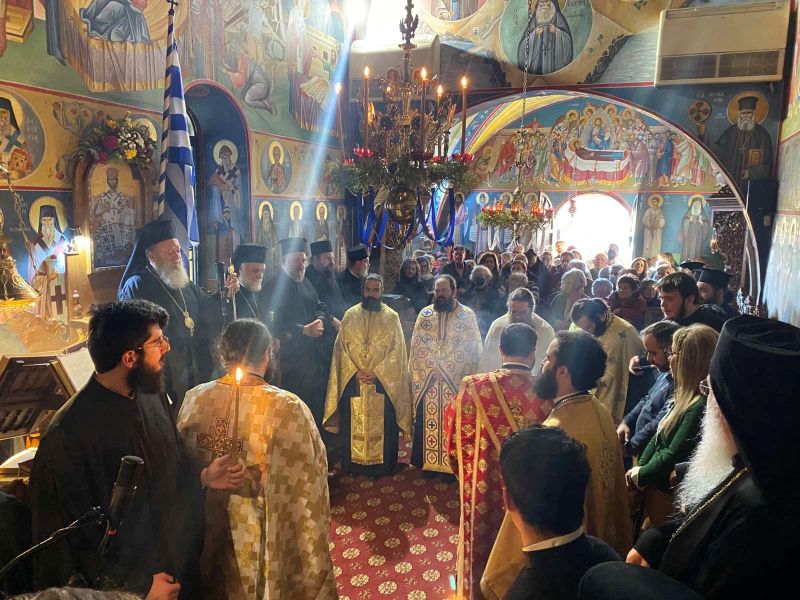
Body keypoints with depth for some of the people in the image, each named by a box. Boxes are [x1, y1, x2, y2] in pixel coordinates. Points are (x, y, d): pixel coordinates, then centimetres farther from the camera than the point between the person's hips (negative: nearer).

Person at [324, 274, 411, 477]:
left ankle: (382, 466, 16)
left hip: (383, 383, -1)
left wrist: (377, 373, -13)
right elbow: (341, 348, 2)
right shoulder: (350, 315, 5)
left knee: (382, 427, 3)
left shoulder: (392, 317, 1)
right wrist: (355, 372, -10)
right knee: (353, 427, 7)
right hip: (352, 382, 1)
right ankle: (353, 465, 20)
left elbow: (397, 351, -3)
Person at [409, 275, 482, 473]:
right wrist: (423, 372, -2)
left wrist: (469, 379, -9)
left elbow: (474, 349, -3)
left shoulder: (468, 315, -1)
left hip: (456, 382, -2)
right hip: (426, 382, 2)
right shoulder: (425, 314, 6)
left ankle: (453, 465, 17)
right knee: (427, 423, 7)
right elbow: (416, 347, 6)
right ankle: (427, 463, 21)